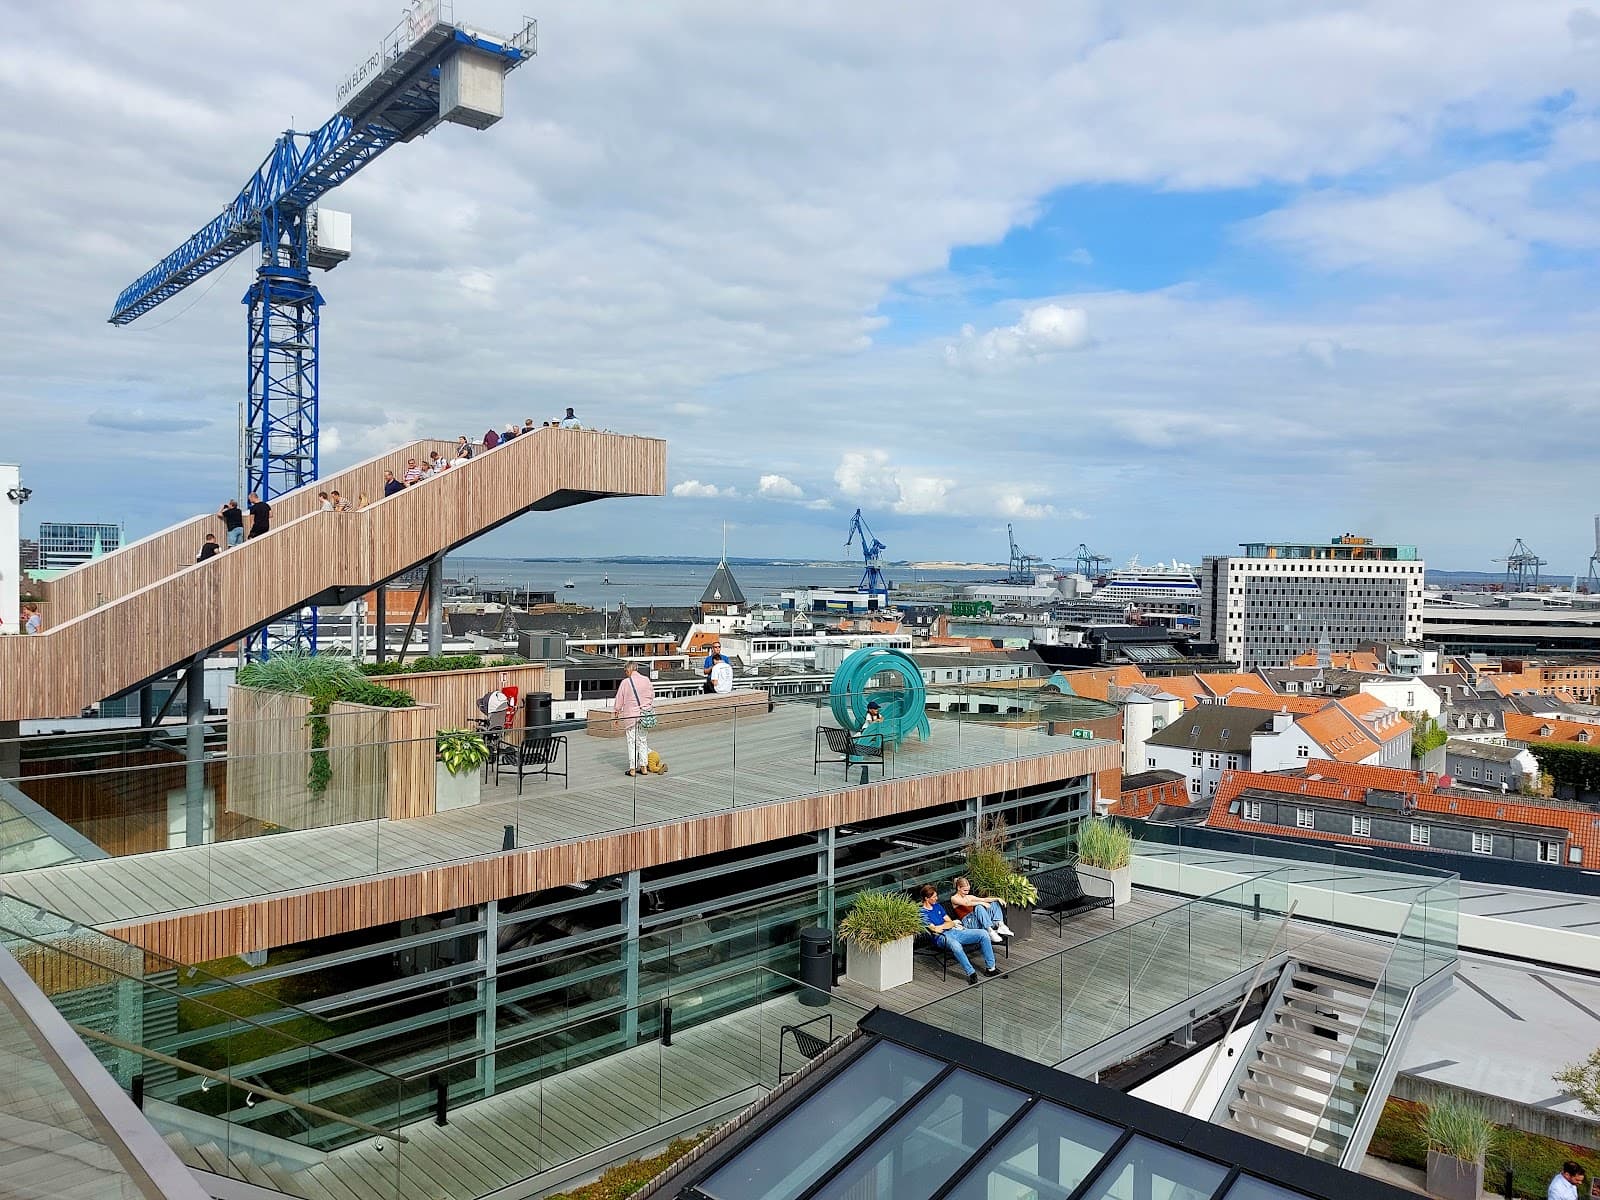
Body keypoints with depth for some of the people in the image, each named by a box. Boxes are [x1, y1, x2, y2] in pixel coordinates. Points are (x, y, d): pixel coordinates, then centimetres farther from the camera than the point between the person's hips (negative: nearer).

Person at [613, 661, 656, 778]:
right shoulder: (646, 680, 2)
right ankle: (643, 767, 15)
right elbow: (652, 696, 11)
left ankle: (632, 769, 6)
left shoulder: (625, 682, -10)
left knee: (631, 742, 3)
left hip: (630, 716, -4)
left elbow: (619, 700, -5)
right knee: (643, 741, 13)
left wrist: (616, 713, 7)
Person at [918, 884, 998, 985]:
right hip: (942, 937, -8)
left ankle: (990, 967, -4)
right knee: (956, 946, -43)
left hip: (954, 931, 8)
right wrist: (953, 923, 0)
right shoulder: (922, 913, -4)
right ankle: (971, 973, -31)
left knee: (983, 934, -9)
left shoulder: (938, 906, 22)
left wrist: (940, 927, -4)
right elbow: (934, 929, -14)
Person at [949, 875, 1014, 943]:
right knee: (979, 907, -34)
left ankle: (1000, 925, -20)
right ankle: (990, 931, -42)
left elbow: (984, 899, 11)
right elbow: (967, 903, -20)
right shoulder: (954, 898, -1)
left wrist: (997, 899, -4)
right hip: (968, 922, -8)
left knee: (994, 903, 1)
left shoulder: (969, 897, 22)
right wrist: (981, 903, -30)